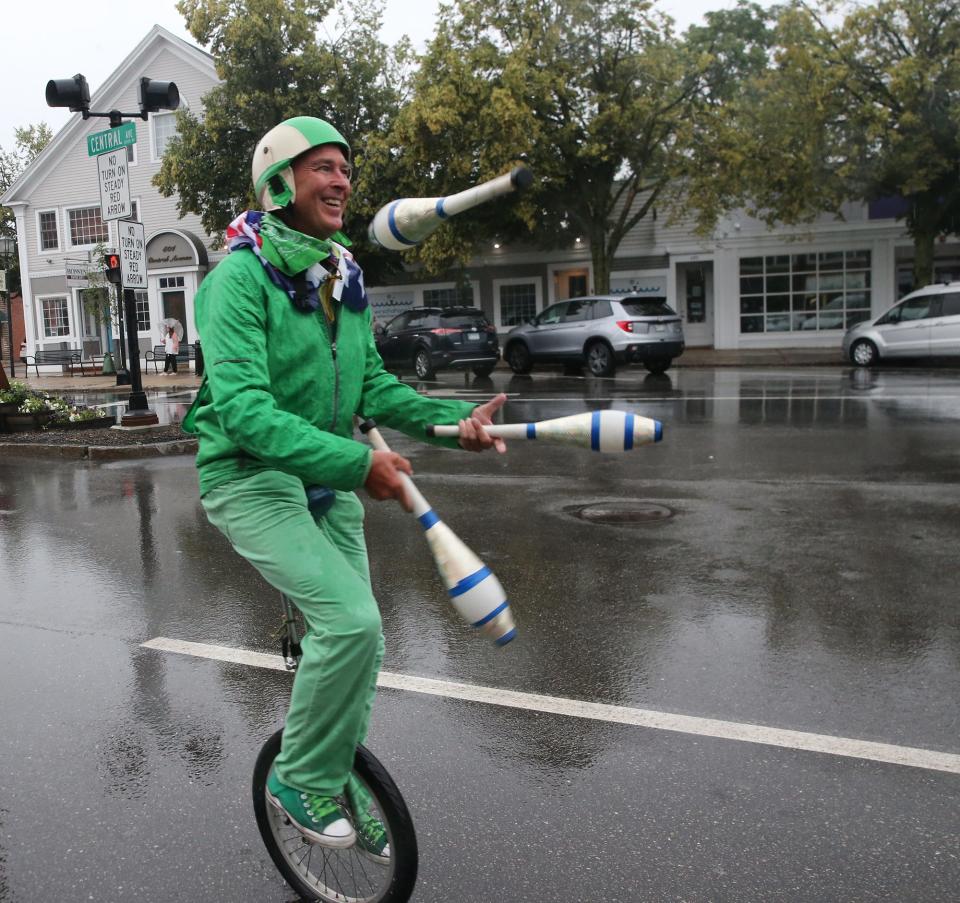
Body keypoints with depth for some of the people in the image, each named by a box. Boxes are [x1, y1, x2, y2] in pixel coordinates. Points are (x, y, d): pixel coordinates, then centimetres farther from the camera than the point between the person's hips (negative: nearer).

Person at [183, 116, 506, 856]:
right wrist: (355, 461, -35)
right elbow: (242, 408, -26)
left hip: (326, 481, 8)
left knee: (358, 640, 10)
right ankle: (300, 777, 2)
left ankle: (339, 784, 34)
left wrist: (454, 420, -9)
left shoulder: (345, 281, 8)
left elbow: (374, 388, 7)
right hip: (250, 478, -7)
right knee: (350, 619, -23)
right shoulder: (242, 278, -16)